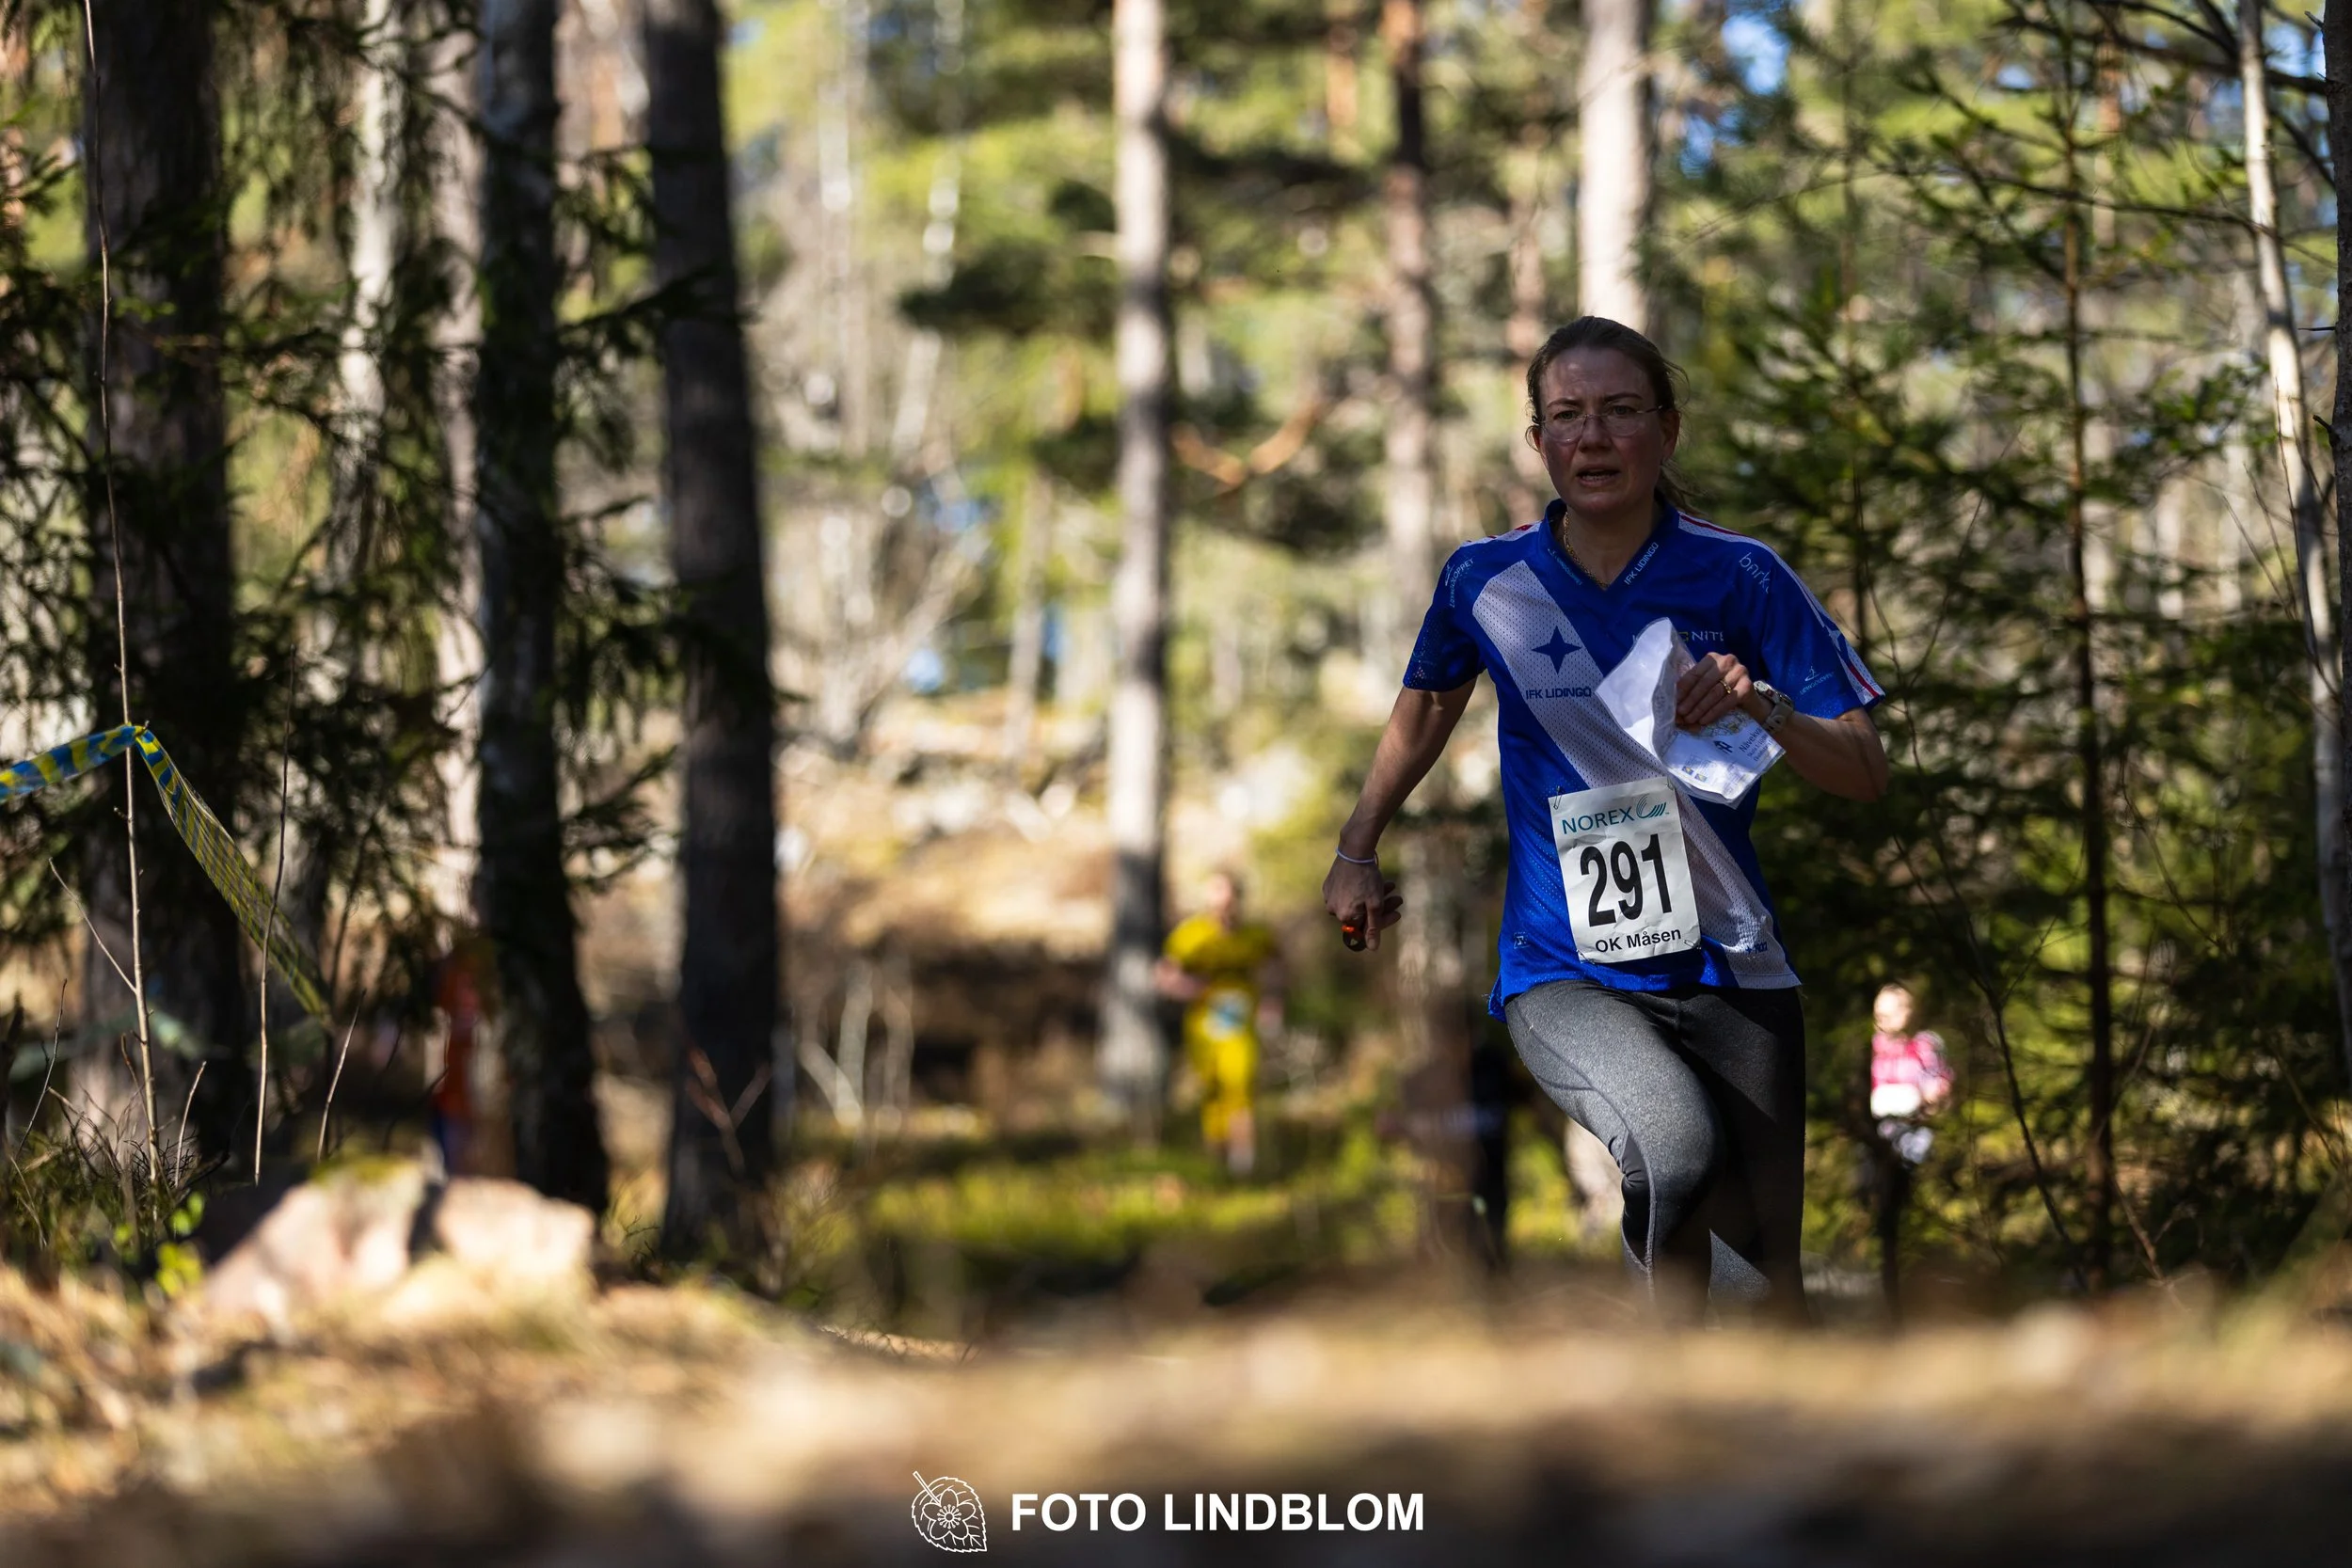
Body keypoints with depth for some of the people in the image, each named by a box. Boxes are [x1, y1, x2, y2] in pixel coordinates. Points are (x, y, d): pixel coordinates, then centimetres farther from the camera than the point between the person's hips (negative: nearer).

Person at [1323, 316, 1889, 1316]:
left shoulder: (1738, 577, -1)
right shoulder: (1487, 580, 3)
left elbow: (1864, 772, -2)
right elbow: (1429, 702, 25)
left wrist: (1762, 708, -20)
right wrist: (1355, 852, 29)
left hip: (1727, 970, 1)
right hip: (1564, 975, -1)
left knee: (1770, 1287, 2)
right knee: (1678, 1143, -34)